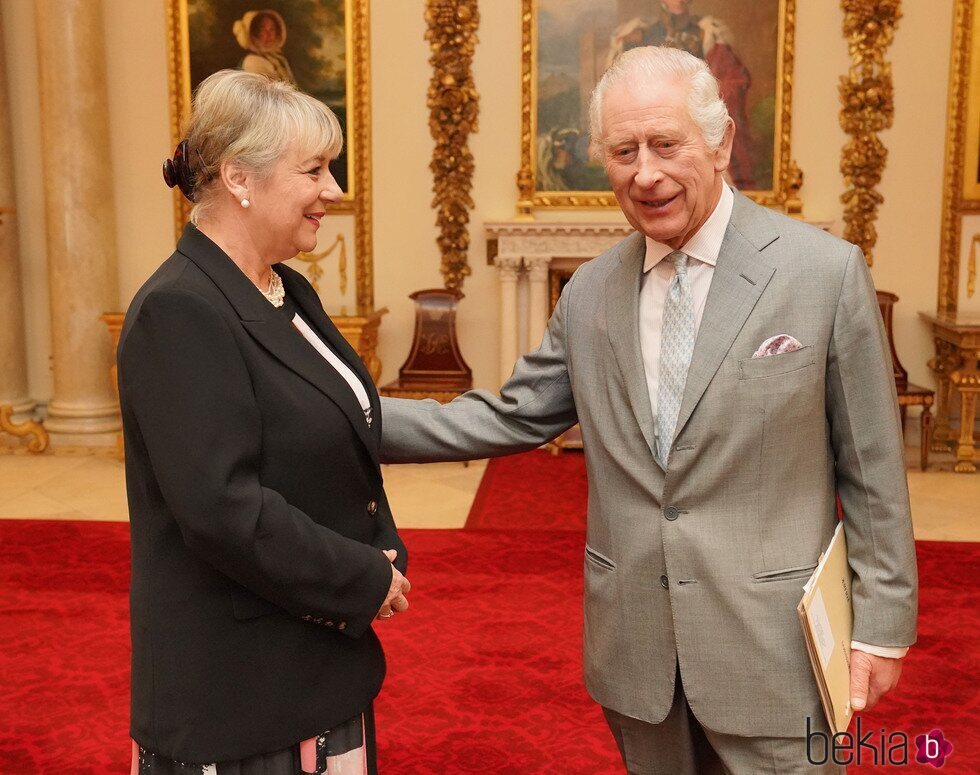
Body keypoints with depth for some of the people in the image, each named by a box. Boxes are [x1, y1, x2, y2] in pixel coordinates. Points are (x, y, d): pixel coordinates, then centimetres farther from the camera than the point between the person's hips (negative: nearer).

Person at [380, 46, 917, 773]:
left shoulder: (827, 271, -10)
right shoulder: (589, 292, 2)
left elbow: (871, 467, -6)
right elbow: (510, 418, 6)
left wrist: (881, 624, -4)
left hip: (770, 639, -3)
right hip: (634, 643, 4)